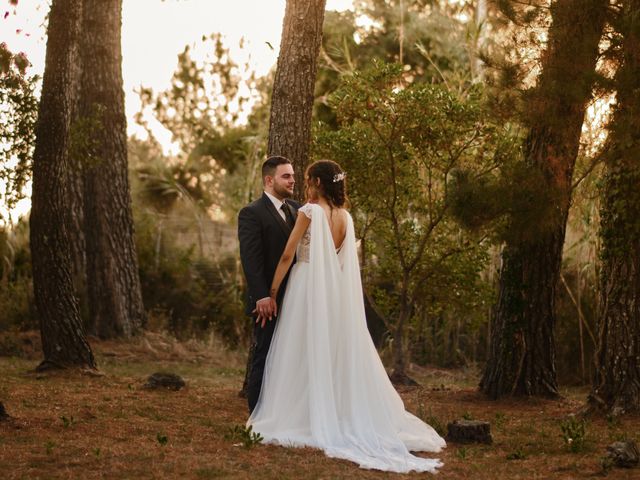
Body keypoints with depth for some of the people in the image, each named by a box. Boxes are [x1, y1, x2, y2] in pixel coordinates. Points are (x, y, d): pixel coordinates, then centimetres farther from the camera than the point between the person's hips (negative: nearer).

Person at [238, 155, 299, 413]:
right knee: (264, 359, 0)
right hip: (269, 302, -6)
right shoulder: (251, 213, -8)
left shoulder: (297, 210, 12)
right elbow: (250, 259, -16)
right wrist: (261, 297, -23)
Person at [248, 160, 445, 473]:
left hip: (309, 290, -6)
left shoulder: (309, 211, -10)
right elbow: (343, 262, 14)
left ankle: (302, 420, 1)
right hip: (338, 293, 6)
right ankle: (342, 418, 12)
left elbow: (287, 255, -10)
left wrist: (272, 292, -4)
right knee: (337, 355, 10)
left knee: (305, 356, -1)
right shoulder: (346, 217, 9)